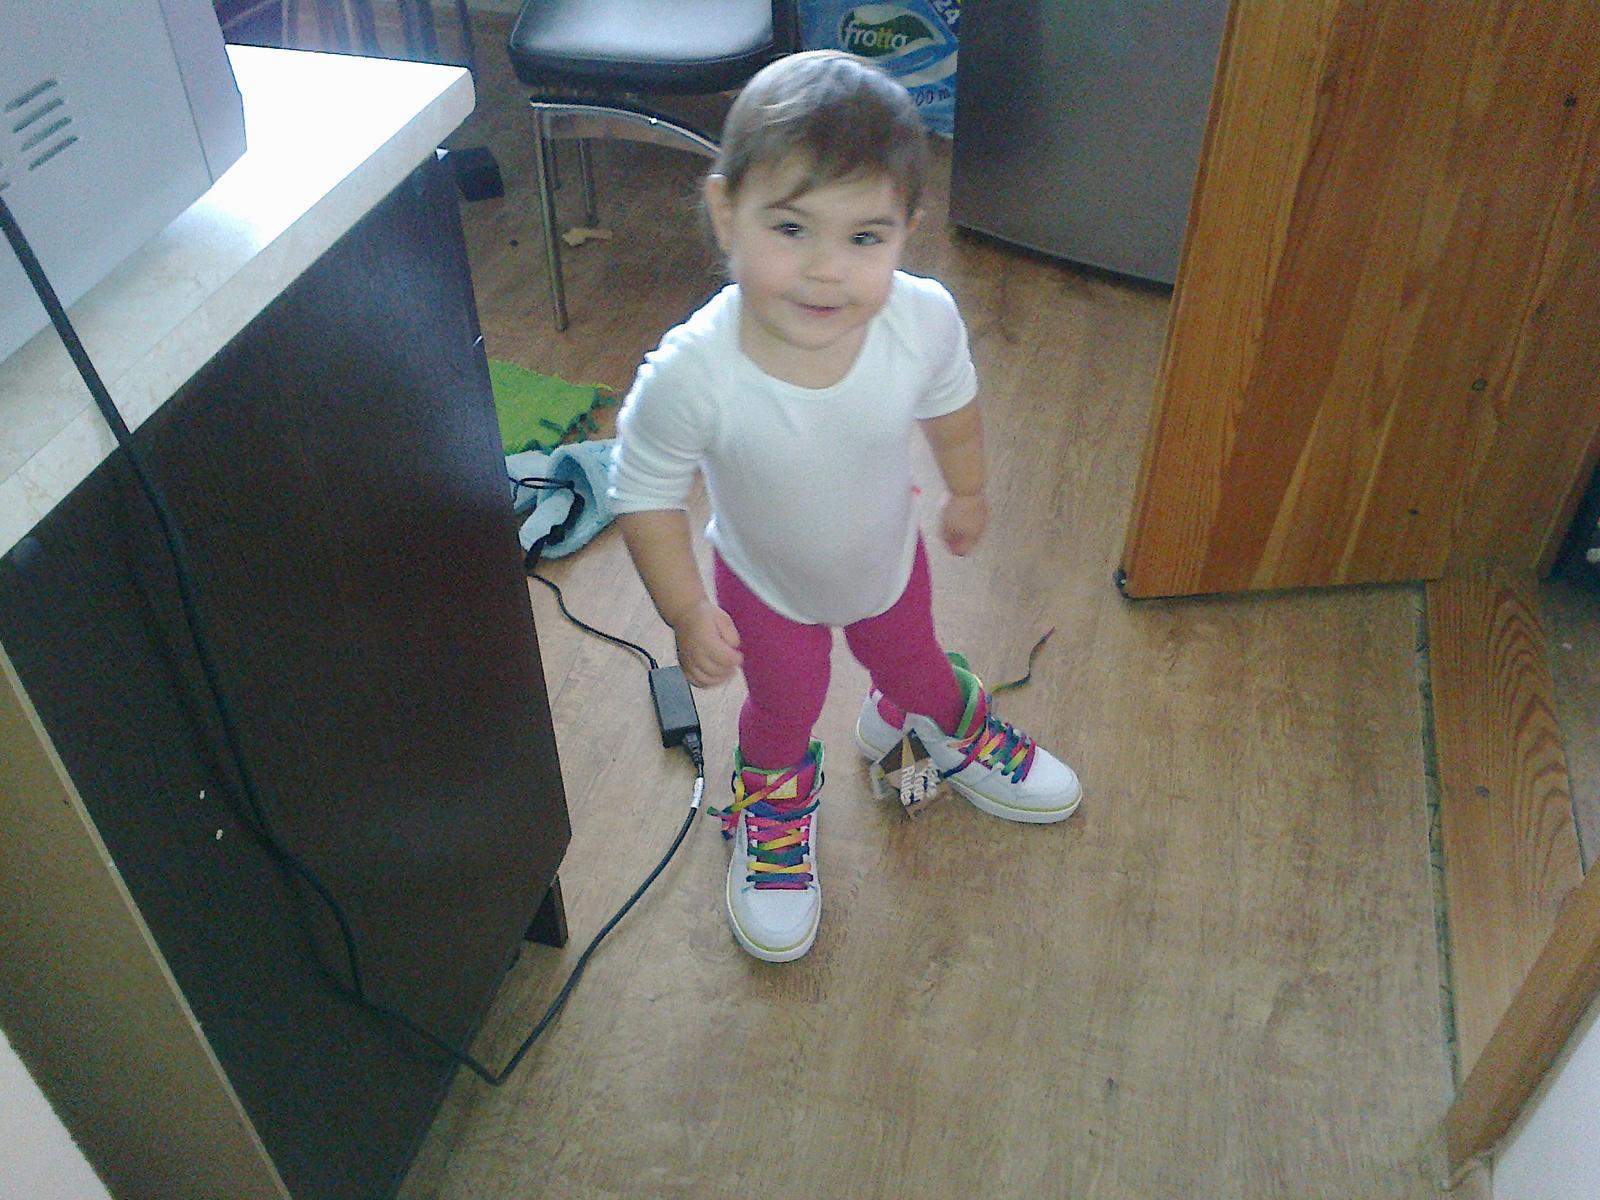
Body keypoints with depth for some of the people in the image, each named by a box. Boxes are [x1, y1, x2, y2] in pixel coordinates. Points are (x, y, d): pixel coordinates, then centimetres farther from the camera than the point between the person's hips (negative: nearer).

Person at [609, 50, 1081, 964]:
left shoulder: (925, 319, -34)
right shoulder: (691, 375, -42)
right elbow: (647, 492, -23)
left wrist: (967, 491, 7)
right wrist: (685, 613, -23)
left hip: (888, 555, 3)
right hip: (766, 581, -2)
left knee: (910, 662, 30)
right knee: (786, 707, 22)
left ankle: (946, 727, 67)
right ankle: (773, 797, 58)